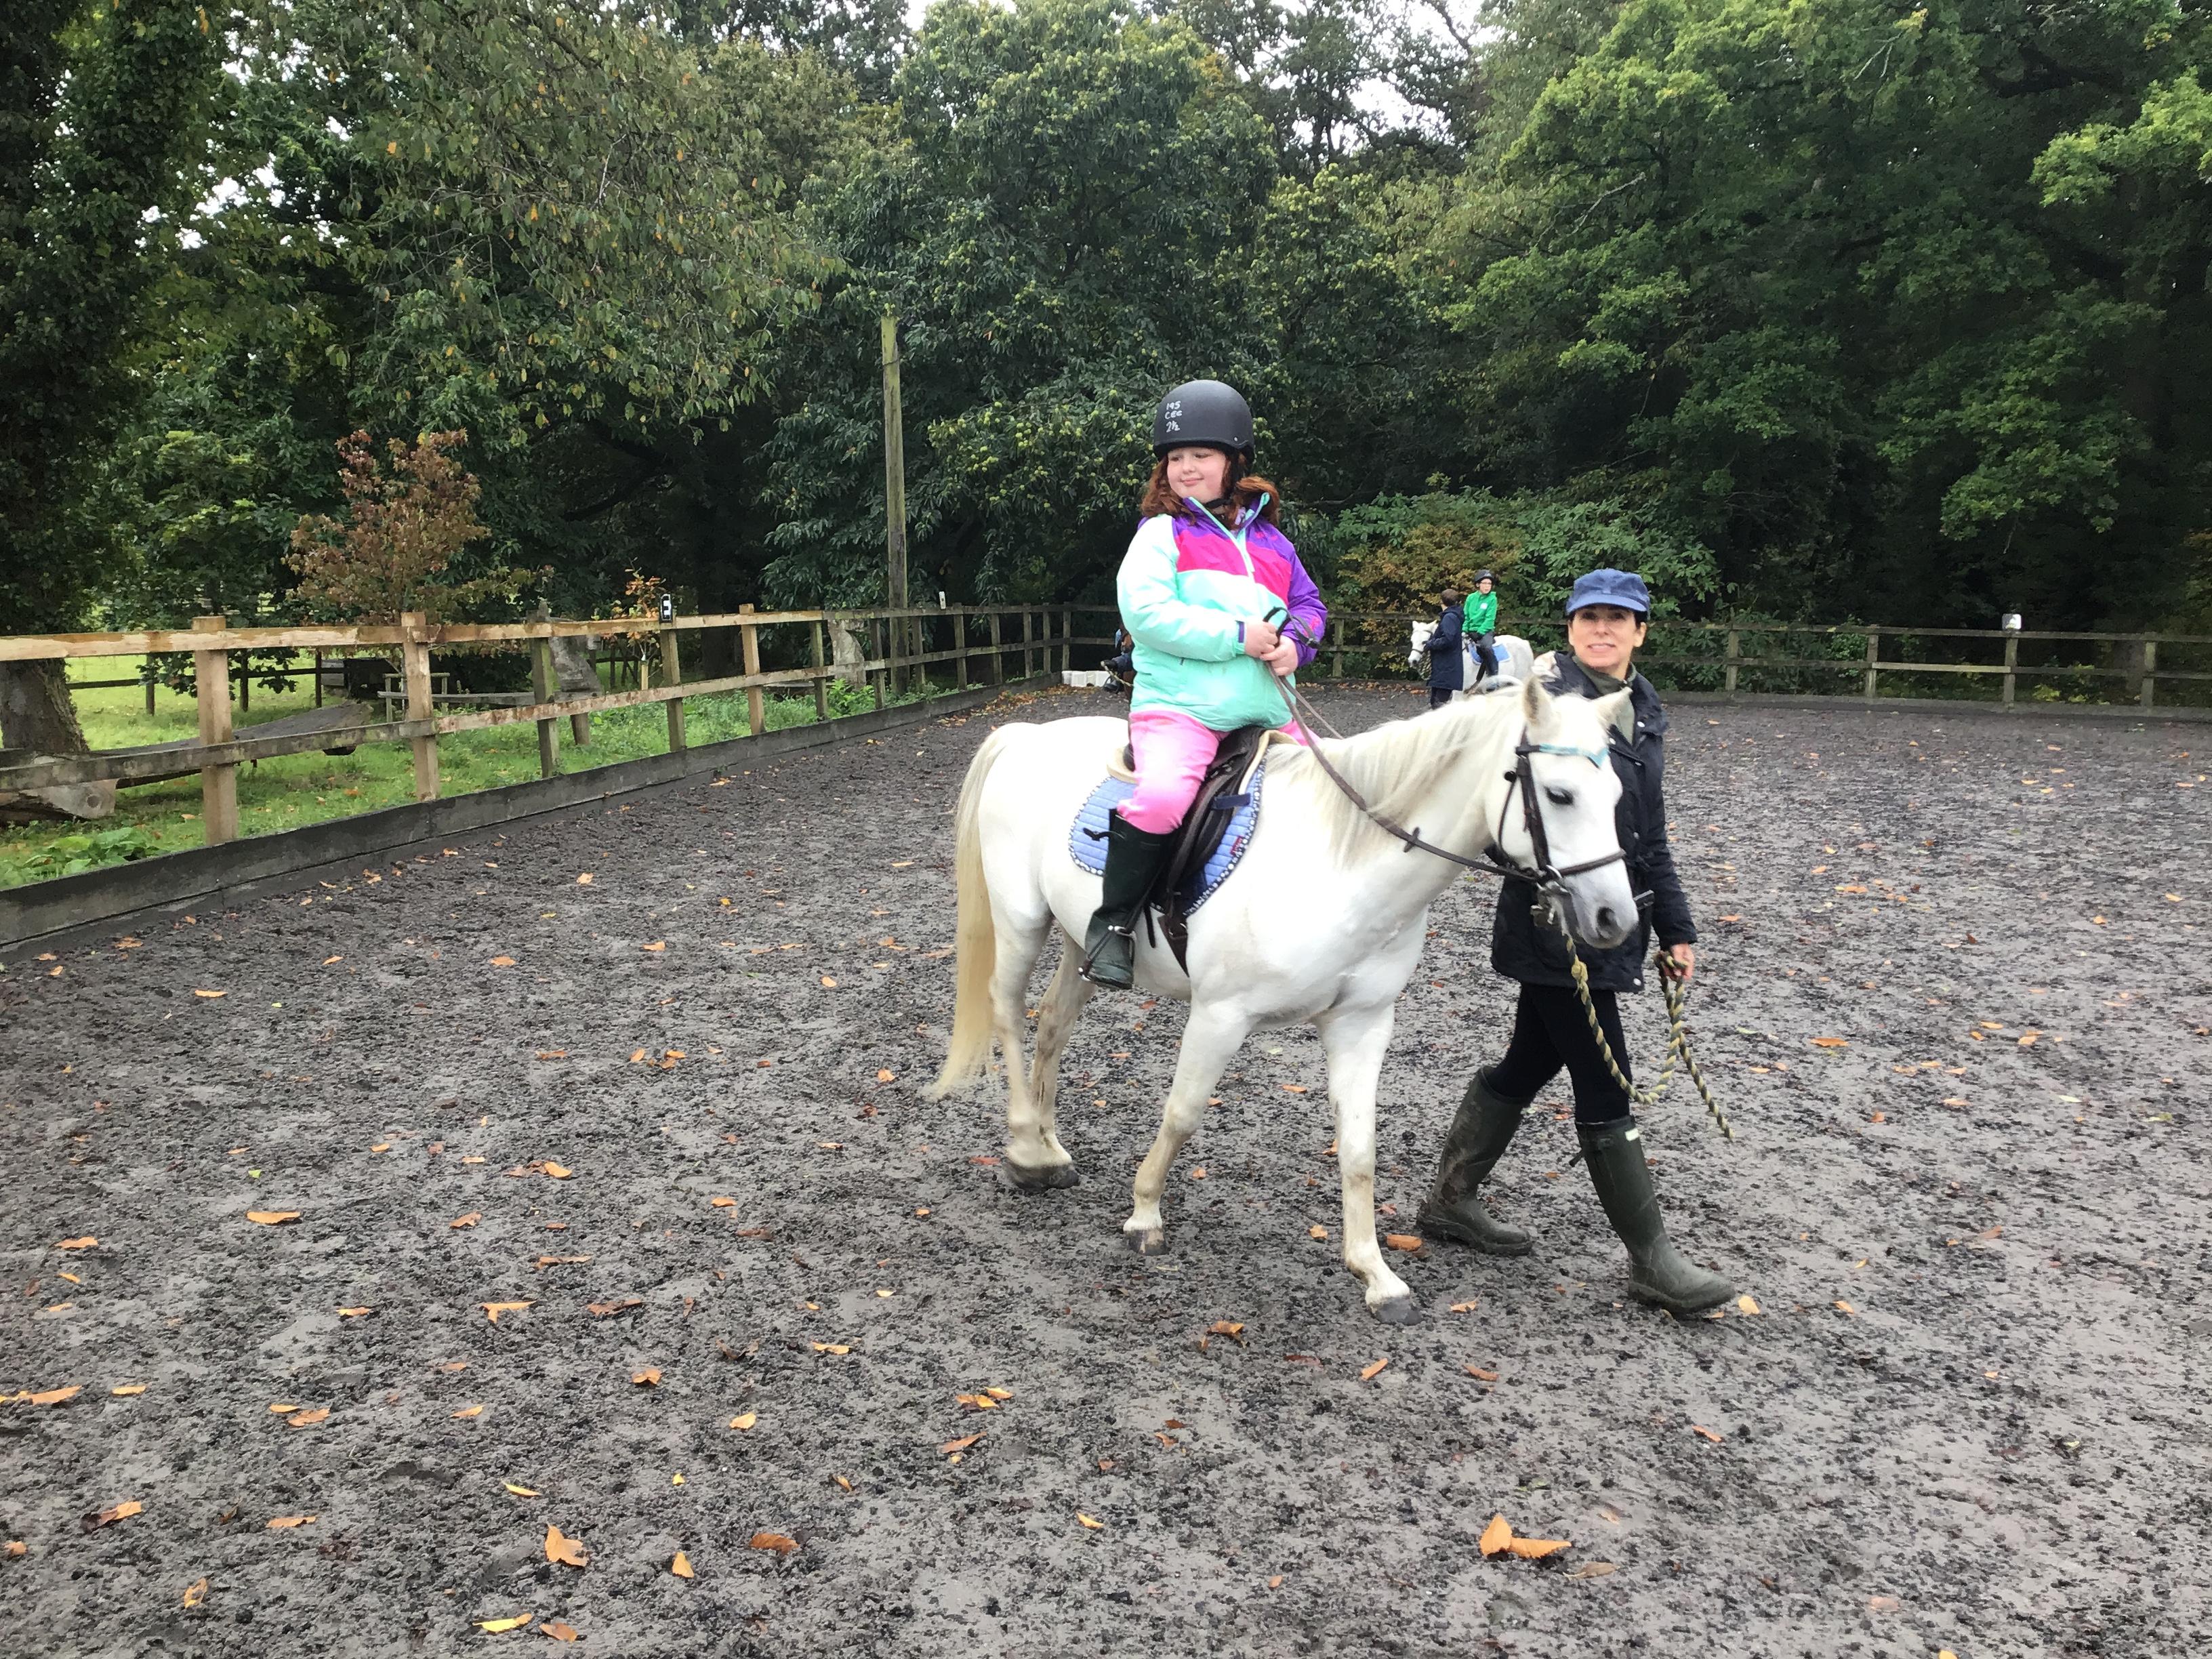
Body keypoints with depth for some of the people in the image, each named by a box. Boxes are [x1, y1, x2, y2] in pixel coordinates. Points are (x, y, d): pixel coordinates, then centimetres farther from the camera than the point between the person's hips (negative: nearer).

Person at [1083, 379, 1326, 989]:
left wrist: (1295, 641, -3)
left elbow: (1309, 604, 21)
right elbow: (1144, 611, -14)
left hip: (1265, 709, 6)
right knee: (1162, 797, -32)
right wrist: (1236, 636, -16)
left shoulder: (1270, 540, 16)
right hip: (1179, 704, -6)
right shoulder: (1162, 534, 0)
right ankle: (1112, 921, -14)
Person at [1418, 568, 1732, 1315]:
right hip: (1556, 924, -9)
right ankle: (1651, 1259, 11)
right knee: (1605, 1090, -1)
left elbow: (1651, 837, 18)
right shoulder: (1548, 694, -11)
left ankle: (1451, 1199, 32)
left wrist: (1676, 928, 19)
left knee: (1530, 1062, 17)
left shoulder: (1645, 714, 13)